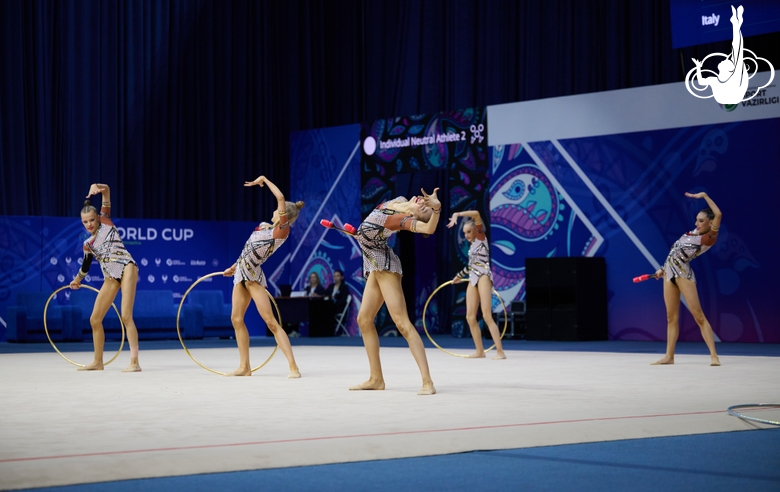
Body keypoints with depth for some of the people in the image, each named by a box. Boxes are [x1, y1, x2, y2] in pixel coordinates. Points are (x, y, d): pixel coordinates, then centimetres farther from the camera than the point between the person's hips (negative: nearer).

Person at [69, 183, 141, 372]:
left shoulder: (106, 222, 4)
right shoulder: (88, 244, 14)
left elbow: (106, 190, -3)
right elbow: (86, 264, 33)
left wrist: (97, 187, -24)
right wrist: (77, 280, 46)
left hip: (127, 268, -6)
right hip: (110, 278, 6)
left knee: (126, 316, -17)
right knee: (95, 319, 7)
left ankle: (135, 362, -18)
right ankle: (98, 362, 23)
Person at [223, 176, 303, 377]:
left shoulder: (282, 230, -14)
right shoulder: (265, 226, 10)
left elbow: (280, 197, -23)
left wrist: (264, 179, -12)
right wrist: (235, 267, 24)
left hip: (253, 276, -9)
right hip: (241, 274, 9)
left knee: (270, 321, -13)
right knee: (236, 319, 8)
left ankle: (293, 366, -15)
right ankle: (244, 366, 15)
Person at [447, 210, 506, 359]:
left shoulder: (481, 237, 0)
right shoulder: (472, 244, 19)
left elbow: (476, 214, -14)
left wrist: (456, 214, -13)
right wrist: (459, 275, 41)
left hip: (483, 277, -8)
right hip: (473, 280, 8)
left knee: (487, 316, -16)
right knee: (470, 317, 2)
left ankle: (500, 352, -18)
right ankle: (480, 351, 8)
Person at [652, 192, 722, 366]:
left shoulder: (709, 238, -9)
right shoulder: (693, 232, 14)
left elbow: (718, 214, -22)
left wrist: (704, 195, -14)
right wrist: (663, 269, 22)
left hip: (683, 273, -8)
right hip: (669, 273, 8)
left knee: (698, 315, -11)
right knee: (671, 317, 8)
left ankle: (714, 356, -13)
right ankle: (669, 356, 12)